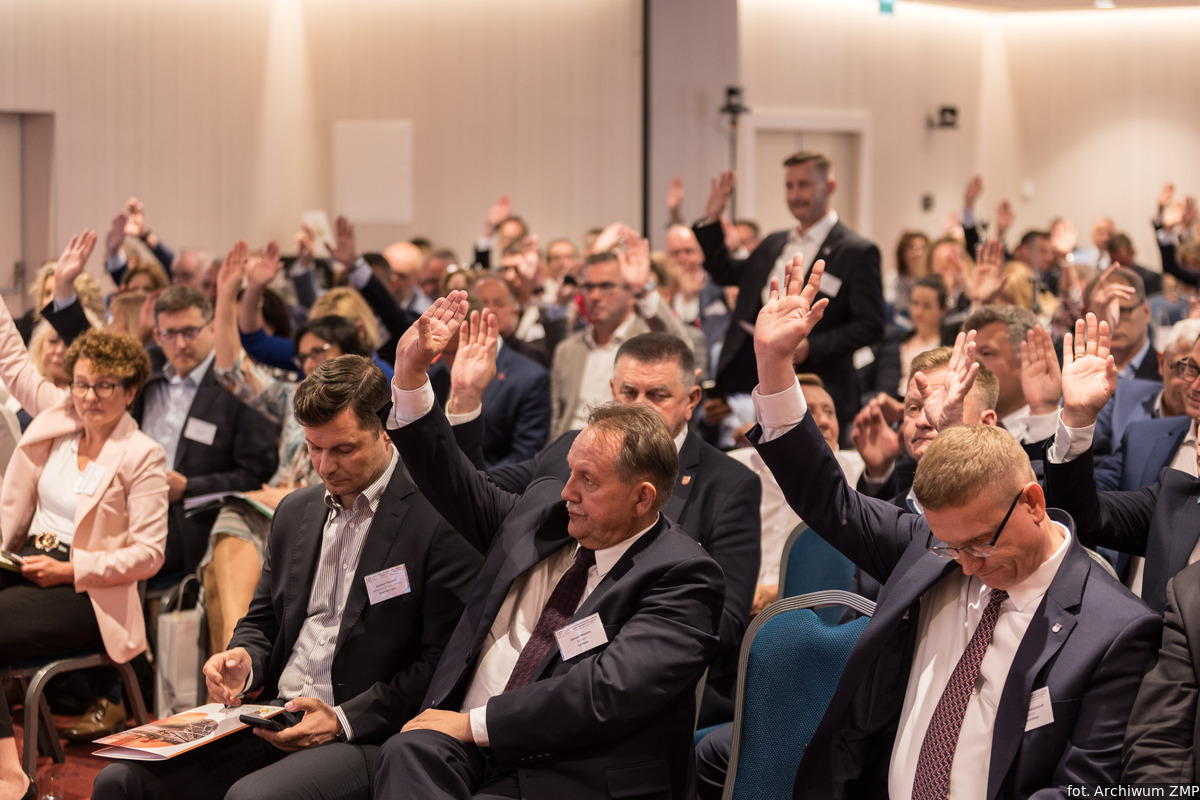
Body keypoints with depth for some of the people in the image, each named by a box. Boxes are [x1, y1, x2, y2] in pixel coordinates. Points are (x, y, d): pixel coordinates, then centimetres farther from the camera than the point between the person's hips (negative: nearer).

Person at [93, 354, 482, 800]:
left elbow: (441, 662, -11)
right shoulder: (295, 511, 17)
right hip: (270, 721, 7)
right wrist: (243, 663, 1)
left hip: (365, 739, -6)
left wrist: (343, 720, -16)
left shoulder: (438, 522, -8)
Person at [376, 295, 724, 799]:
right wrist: (411, 374, 15)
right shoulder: (543, 509, 13)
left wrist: (475, 722, -15)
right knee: (407, 753, -30)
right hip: (465, 750, 6)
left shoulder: (682, 577, -9)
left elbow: (608, 691, -20)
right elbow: (455, 487, 27)